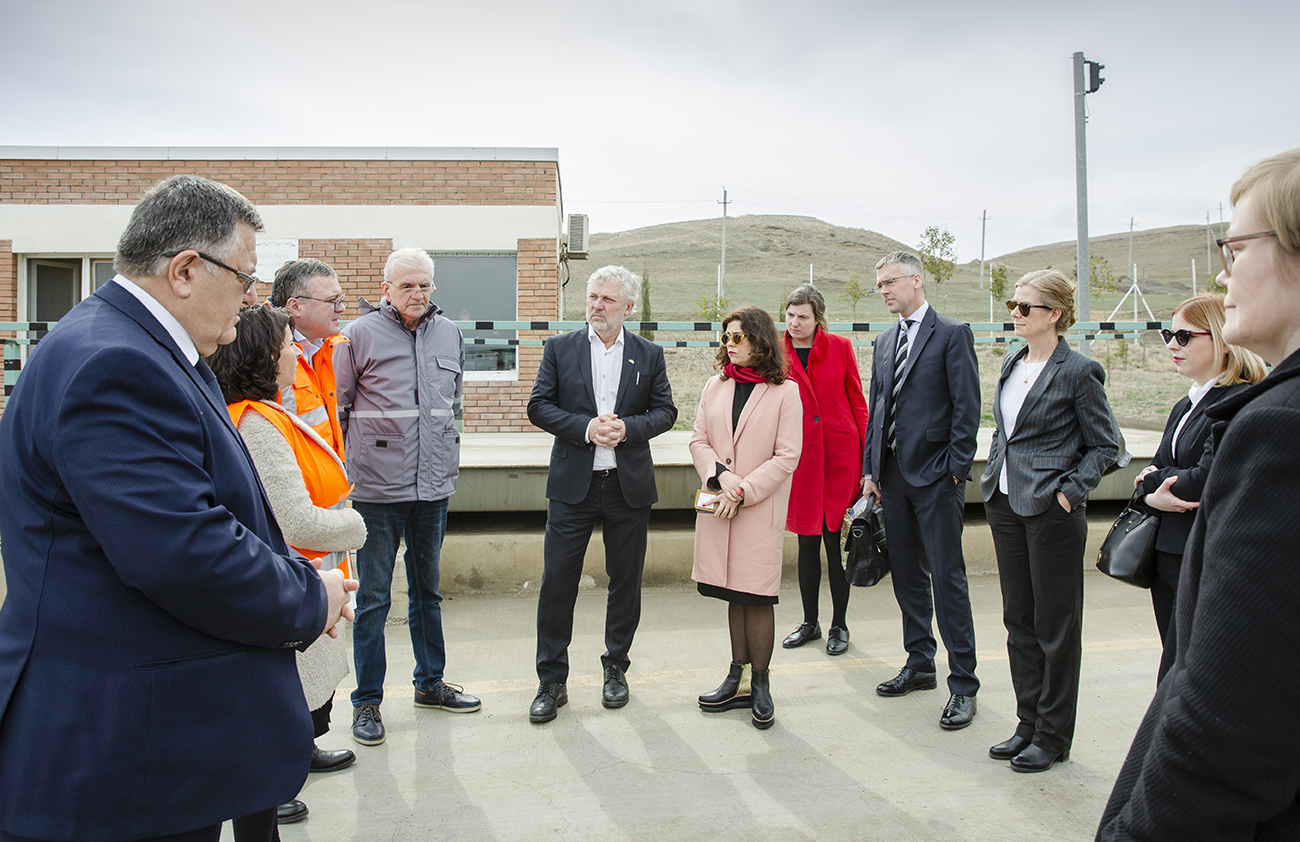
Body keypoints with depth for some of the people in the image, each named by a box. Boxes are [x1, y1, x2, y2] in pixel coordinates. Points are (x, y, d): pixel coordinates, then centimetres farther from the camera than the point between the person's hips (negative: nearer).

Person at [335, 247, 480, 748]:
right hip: (377, 488, -4)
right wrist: (341, 467, 1)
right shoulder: (360, 335, -5)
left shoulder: (449, 335, 8)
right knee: (373, 598, 3)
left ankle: (430, 683, 31)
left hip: (434, 486, 4)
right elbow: (334, 409, 0)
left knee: (427, 591, 16)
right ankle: (367, 701, 16)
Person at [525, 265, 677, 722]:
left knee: (626, 581, 10)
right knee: (557, 581, 0)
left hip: (629, 484, 1)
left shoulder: (649, 354, 6)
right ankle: (551, 681, 13)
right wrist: (586, 427, -15)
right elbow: (539, 406, -1)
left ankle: (616, 668, 29)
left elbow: (665, 410, 5)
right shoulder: (560, 348, 4)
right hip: (572, 483, -1)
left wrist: (627, 427, -14)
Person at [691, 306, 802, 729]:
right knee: (734, 594, 11)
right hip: (717, 506, 4)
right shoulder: (715, 387, 10)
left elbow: (787, 456, -8)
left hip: (761, 509, -4)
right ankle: (739, 679, 22)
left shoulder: (785, 392, -4)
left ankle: (760, 684, 14)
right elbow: (698, 440, 8)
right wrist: (719, 474, -11)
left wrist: (743, 491, -13)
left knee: (757, 595, -1)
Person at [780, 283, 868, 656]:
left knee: (836, 541, 4)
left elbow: (857, 402, 4)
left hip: (840, 454, -1)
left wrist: (867, 456, -1)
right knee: (807, 542, 7)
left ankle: (839, 625, 19)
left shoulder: (840, 347, 1)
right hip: (801, 455, 1)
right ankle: (809, 622, 24)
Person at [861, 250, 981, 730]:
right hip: (893, 474, 7)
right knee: (906, 575, 13)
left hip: (935, 475, -7)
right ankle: (919, 665, 25)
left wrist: (955, 469, -13)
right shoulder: (884, 343, 16)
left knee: (947, 577, -4)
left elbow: (967, 407, -9)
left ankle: (963, 683, 4)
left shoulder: (951, 335, -4)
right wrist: (870, 469, 11)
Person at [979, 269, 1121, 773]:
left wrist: (1069, 490, -15)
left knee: (1056, 626, 5)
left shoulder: (1079, 371, -10)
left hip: (1052, 510, -7)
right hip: (1005, 504, 7)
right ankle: (1028, 724, 27)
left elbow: (1105, 445, -6)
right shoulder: (1011, 366, 11)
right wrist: (994, 478, 10)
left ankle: (1052, 736, 18)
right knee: (1019, 620, 14)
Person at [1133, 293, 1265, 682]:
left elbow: (1207, 479, -21)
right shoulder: (1184, 407, 16)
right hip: (1169, 556, 9)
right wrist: (1154, 494, -7)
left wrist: (1151, 481, -4)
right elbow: (1156, 469, 16)